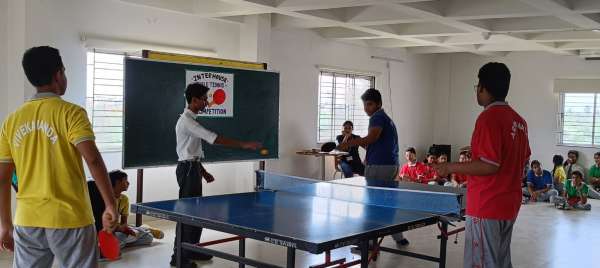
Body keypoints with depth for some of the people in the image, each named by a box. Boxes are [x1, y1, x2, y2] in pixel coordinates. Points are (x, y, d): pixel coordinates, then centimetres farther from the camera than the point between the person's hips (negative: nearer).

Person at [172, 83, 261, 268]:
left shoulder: (190, 120, 14)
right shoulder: (187, 121, -18)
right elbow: (214, 139, -26)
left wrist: (203, 172, 20)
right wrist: (244, 145, -26)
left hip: (192, 167, 10)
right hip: (187, 169, -10)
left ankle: (192, 250, 24)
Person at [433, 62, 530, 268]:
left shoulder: (489, 117, -18)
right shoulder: (519, 121, 8)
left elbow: (490, 165, -23)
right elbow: (523, 160, 17)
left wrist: (450, 168, -14)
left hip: (486, 207, -9)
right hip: (510, 205, 9)